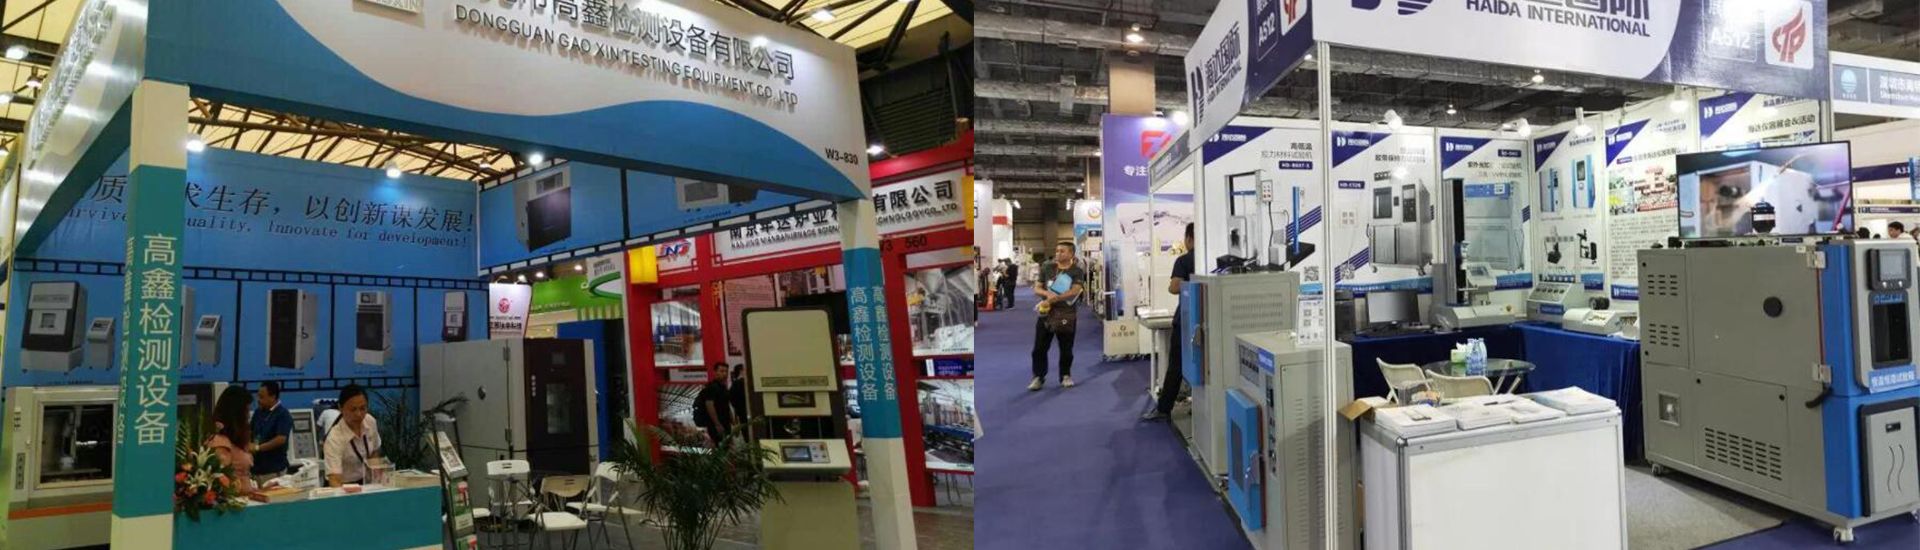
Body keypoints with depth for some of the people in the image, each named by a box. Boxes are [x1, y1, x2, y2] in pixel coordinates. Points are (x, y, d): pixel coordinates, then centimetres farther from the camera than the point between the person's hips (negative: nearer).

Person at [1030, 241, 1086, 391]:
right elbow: (1037, 288, 5)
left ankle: (1065, 375, 25)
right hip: (1046, 312, 2)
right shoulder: (1047, 268, 6)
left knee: (1066, 349, 8)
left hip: (1067, 314, -2)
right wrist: (1048, 294, -18)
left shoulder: (1077, 272, -2)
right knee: (1039, 347, 0)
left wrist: (1053, 299, -24)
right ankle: (1038, 377, 9)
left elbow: (1074, 291, -16)